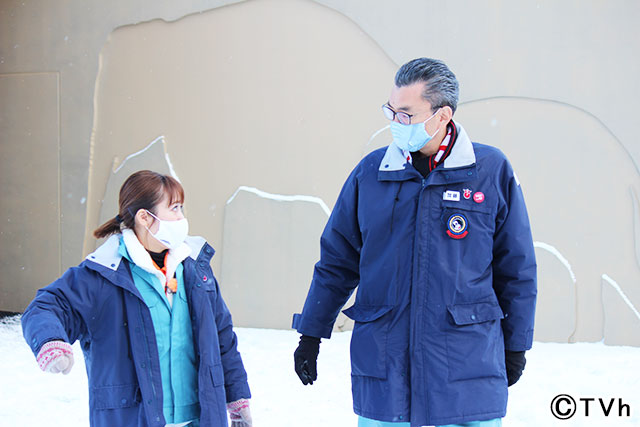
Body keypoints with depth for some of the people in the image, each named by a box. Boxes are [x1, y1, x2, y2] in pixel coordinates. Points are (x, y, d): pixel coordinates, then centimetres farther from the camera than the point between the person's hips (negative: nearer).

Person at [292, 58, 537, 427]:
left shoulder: (493, 171, -1)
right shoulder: (370, 172, 4)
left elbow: (516, 267, 6)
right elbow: (337, 261, 12)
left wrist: (516, 346, 9)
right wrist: (312, 335, 12)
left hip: (467, 367, -1)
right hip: (382, 366, 2)